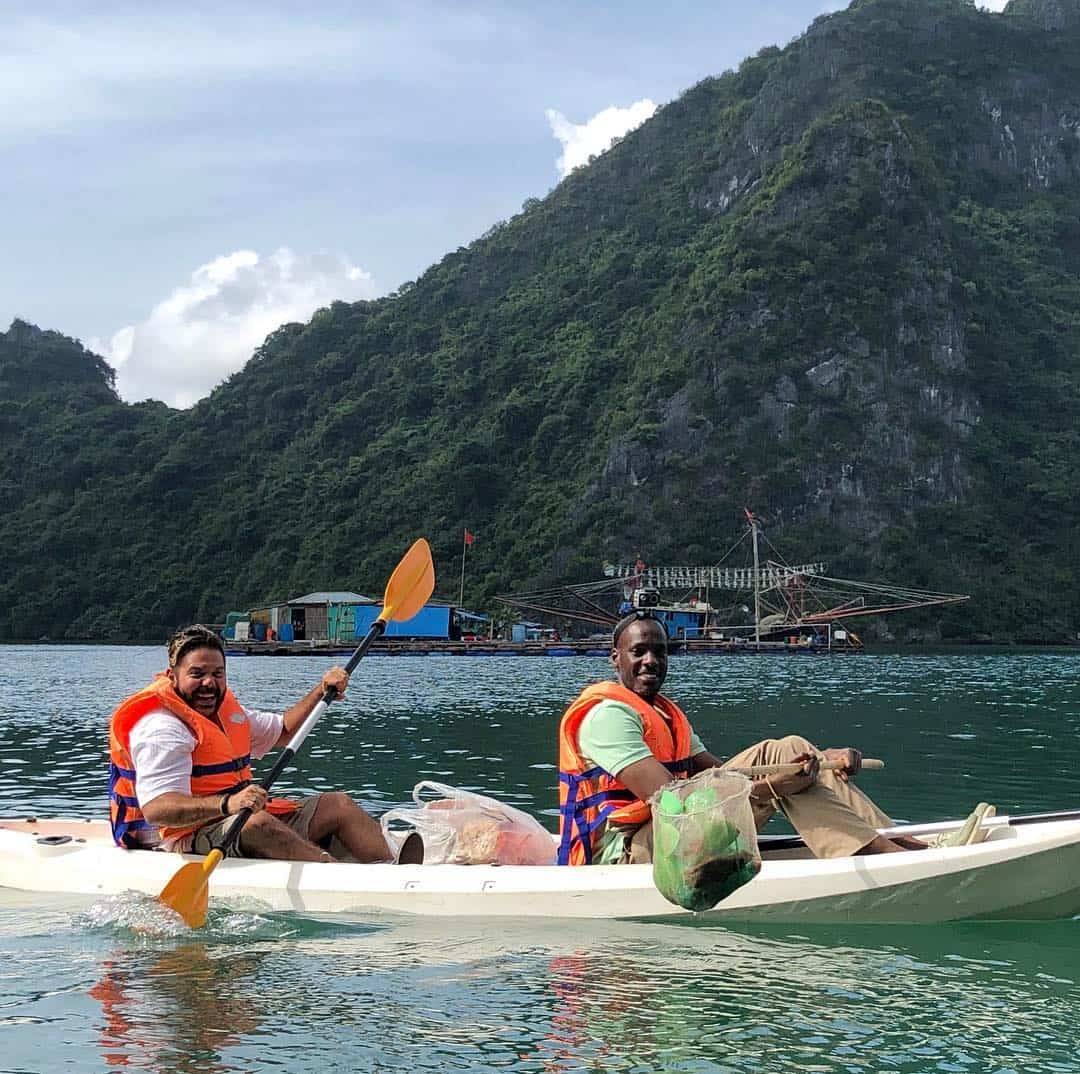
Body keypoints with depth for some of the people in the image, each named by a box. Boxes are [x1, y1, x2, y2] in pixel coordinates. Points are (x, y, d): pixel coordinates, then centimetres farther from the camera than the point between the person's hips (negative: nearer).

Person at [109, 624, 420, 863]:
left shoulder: (225, 710, 15)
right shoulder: (161, 728, -16)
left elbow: (281, 731, 30)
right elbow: (155, 808, -29)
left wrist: (321, 691, 14)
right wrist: (227, 804, -42)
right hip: (188, 837, -9)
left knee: (337, 804, -2)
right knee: (257, 823, -38)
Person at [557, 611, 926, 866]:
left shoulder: (667, 714, 22)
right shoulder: (608, 714, -10)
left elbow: (719, 771, 11)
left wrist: (818, 758, -2)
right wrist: (767, 786, -27)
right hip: (623, 852, -9)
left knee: (790, 752, -5)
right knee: (780, 753, -19)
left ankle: (892, 840, -12)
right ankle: (883, 852, -25)